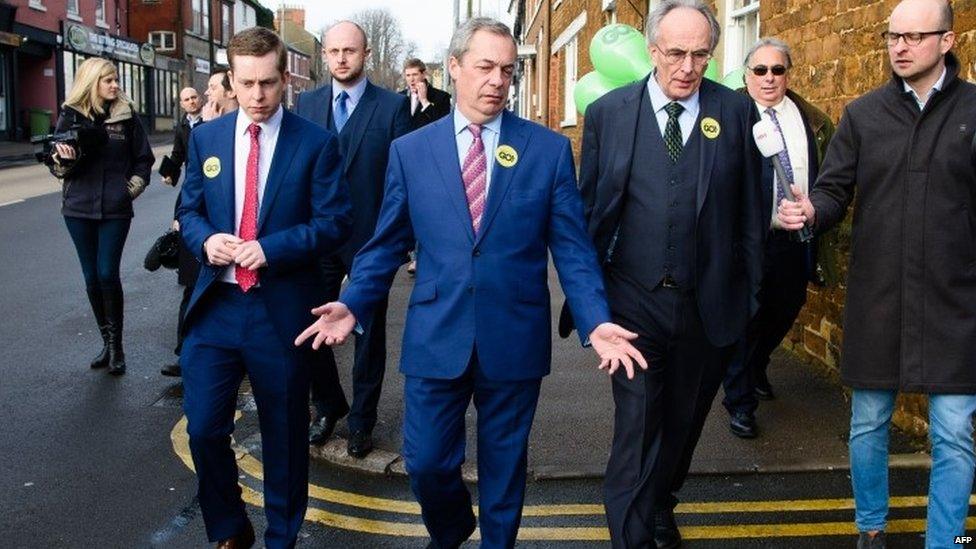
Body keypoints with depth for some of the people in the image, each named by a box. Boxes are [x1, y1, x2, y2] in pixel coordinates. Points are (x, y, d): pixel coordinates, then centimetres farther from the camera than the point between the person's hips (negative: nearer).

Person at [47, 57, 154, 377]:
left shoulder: (126, 116, 1)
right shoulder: (70, 116, 3)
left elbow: (144, 160, 8)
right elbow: (57, 167, 4)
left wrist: (132, 189, -4)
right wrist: (62, 158, -17)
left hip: (115, 209, -2)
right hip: (79, 209, 2)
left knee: (108, 274, -8)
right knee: (91, 276, 6)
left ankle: (116, 344, 4)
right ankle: (107, 341, 18)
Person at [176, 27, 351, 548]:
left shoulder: (315, 143, -5)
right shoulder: (205, 138, 6)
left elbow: (334, 222, -8)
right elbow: (189, 210, 12)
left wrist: (271, 247, -21)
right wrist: (205, 239, -11)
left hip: (282, 309, -3)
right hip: (215, 305, 3)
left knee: (284, 434, 11)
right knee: (203, 427, 3)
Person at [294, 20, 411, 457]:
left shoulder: (392, 107, -4)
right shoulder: (307, 103, 7)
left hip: (371, 238, -3)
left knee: (369, 333, 9)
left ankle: (362, 420, 24)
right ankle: (328, 407, 31)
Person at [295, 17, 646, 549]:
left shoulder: (549, 149, -1)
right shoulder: (409, 150, 2)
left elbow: (572, 248, -1)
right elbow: (387, 243, 7)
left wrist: (596, 322, -12)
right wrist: (352, 304, -5)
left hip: (514, 339, 0)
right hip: (436, 338, 1)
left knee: (504, 463, 14)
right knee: (426, 463, 9)